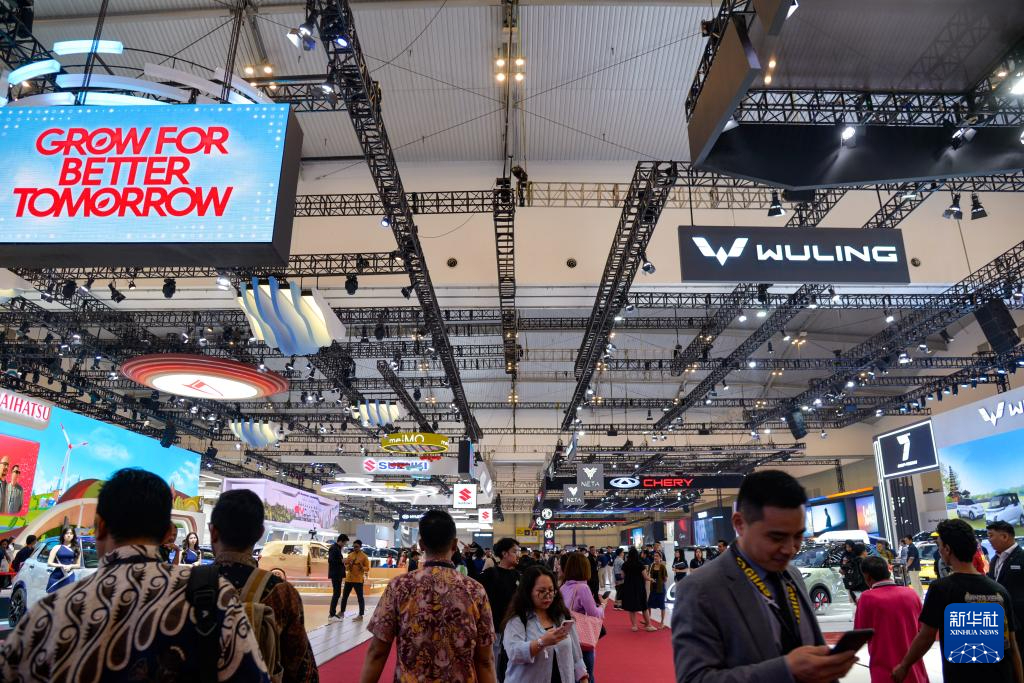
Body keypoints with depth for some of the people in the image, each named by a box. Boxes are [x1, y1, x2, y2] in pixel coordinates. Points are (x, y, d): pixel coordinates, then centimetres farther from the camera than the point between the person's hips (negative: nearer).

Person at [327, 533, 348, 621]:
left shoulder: (337, 548, 16)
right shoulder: (333, 548, -14)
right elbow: (331, 560, -23)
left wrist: (343, 561, 7)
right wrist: (341, 561, -19)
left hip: (338, 574, 10)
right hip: (335, 574, -10)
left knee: (337, 594, 13)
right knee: (336, 594, -7)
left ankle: (332, 613, 20)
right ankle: (332, 615, -4)